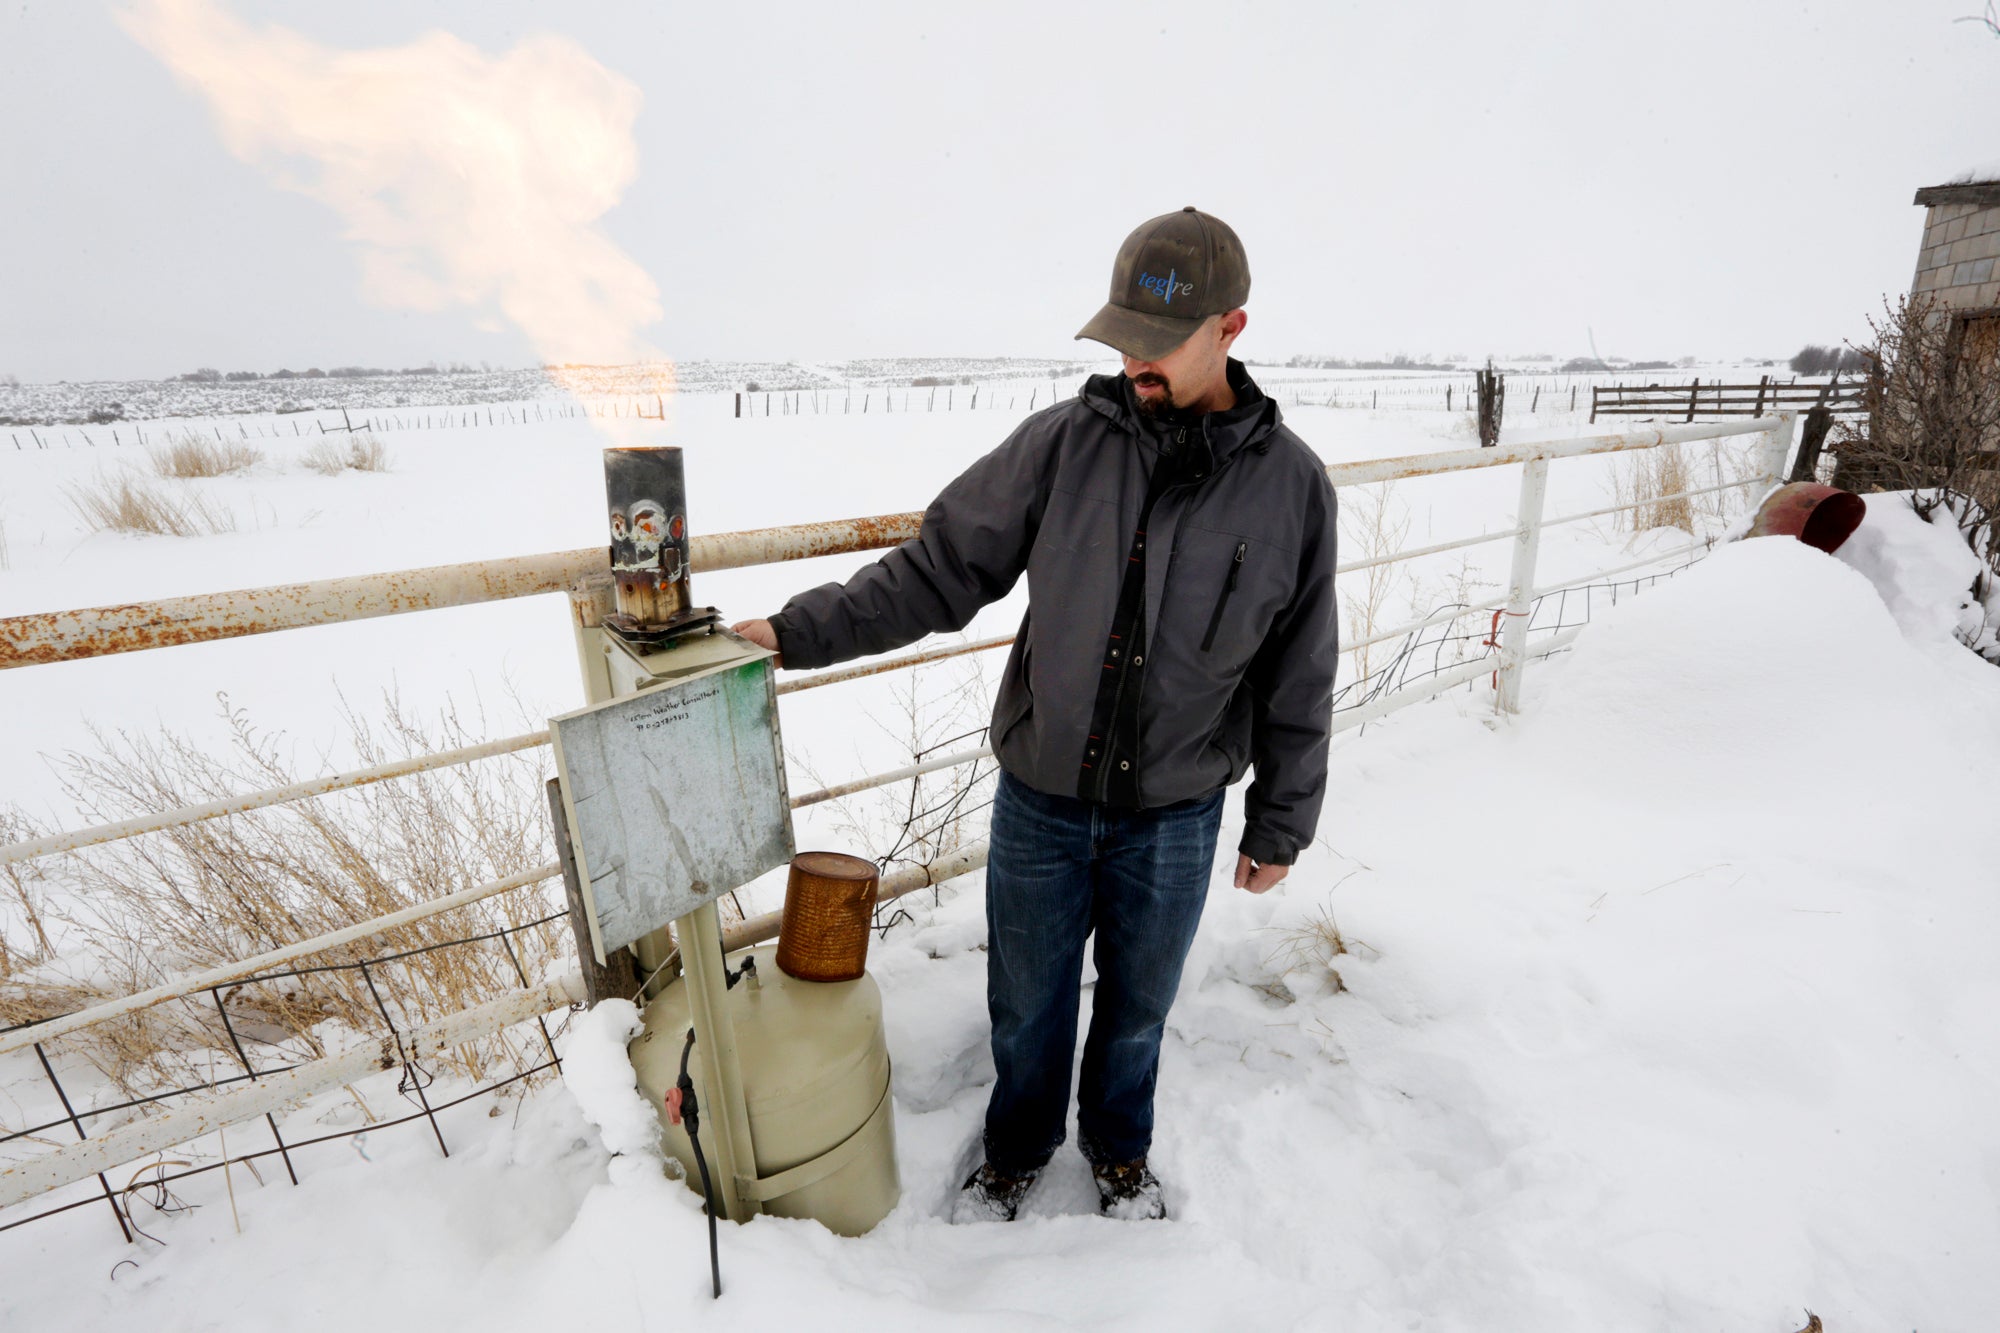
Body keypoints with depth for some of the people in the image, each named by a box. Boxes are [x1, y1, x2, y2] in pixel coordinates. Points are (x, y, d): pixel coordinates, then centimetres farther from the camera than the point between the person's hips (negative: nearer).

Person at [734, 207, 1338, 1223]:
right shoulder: (1066, 440, -8)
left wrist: (1280, 825, 5)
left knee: (1137, 1002, 21)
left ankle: (1120, 1151, 52)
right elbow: (938, 568, -5)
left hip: (1175, 814, 0)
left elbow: (1297, 678, 0)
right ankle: (1017, 1151, 49)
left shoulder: (1290, 483, -7)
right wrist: (798, 631, -11)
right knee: (1028, 1000, 18)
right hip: (1040, 798, 1)